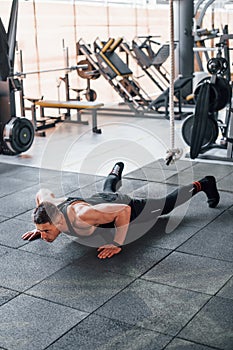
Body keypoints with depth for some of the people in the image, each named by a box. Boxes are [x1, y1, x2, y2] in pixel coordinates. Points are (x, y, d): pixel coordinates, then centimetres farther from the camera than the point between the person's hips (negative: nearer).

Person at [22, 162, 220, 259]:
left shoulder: (80, 216, -48)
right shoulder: (47, 207, -30)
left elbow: (124, 210, -44)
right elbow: (43, 192, -5)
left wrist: (117, 245, -40)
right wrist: (39, 228, -6)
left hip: (125, 206, -5)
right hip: (101, 198, 6)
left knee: (166, 204, 18)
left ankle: (203, 184, 41)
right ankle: (117, 170, 76)